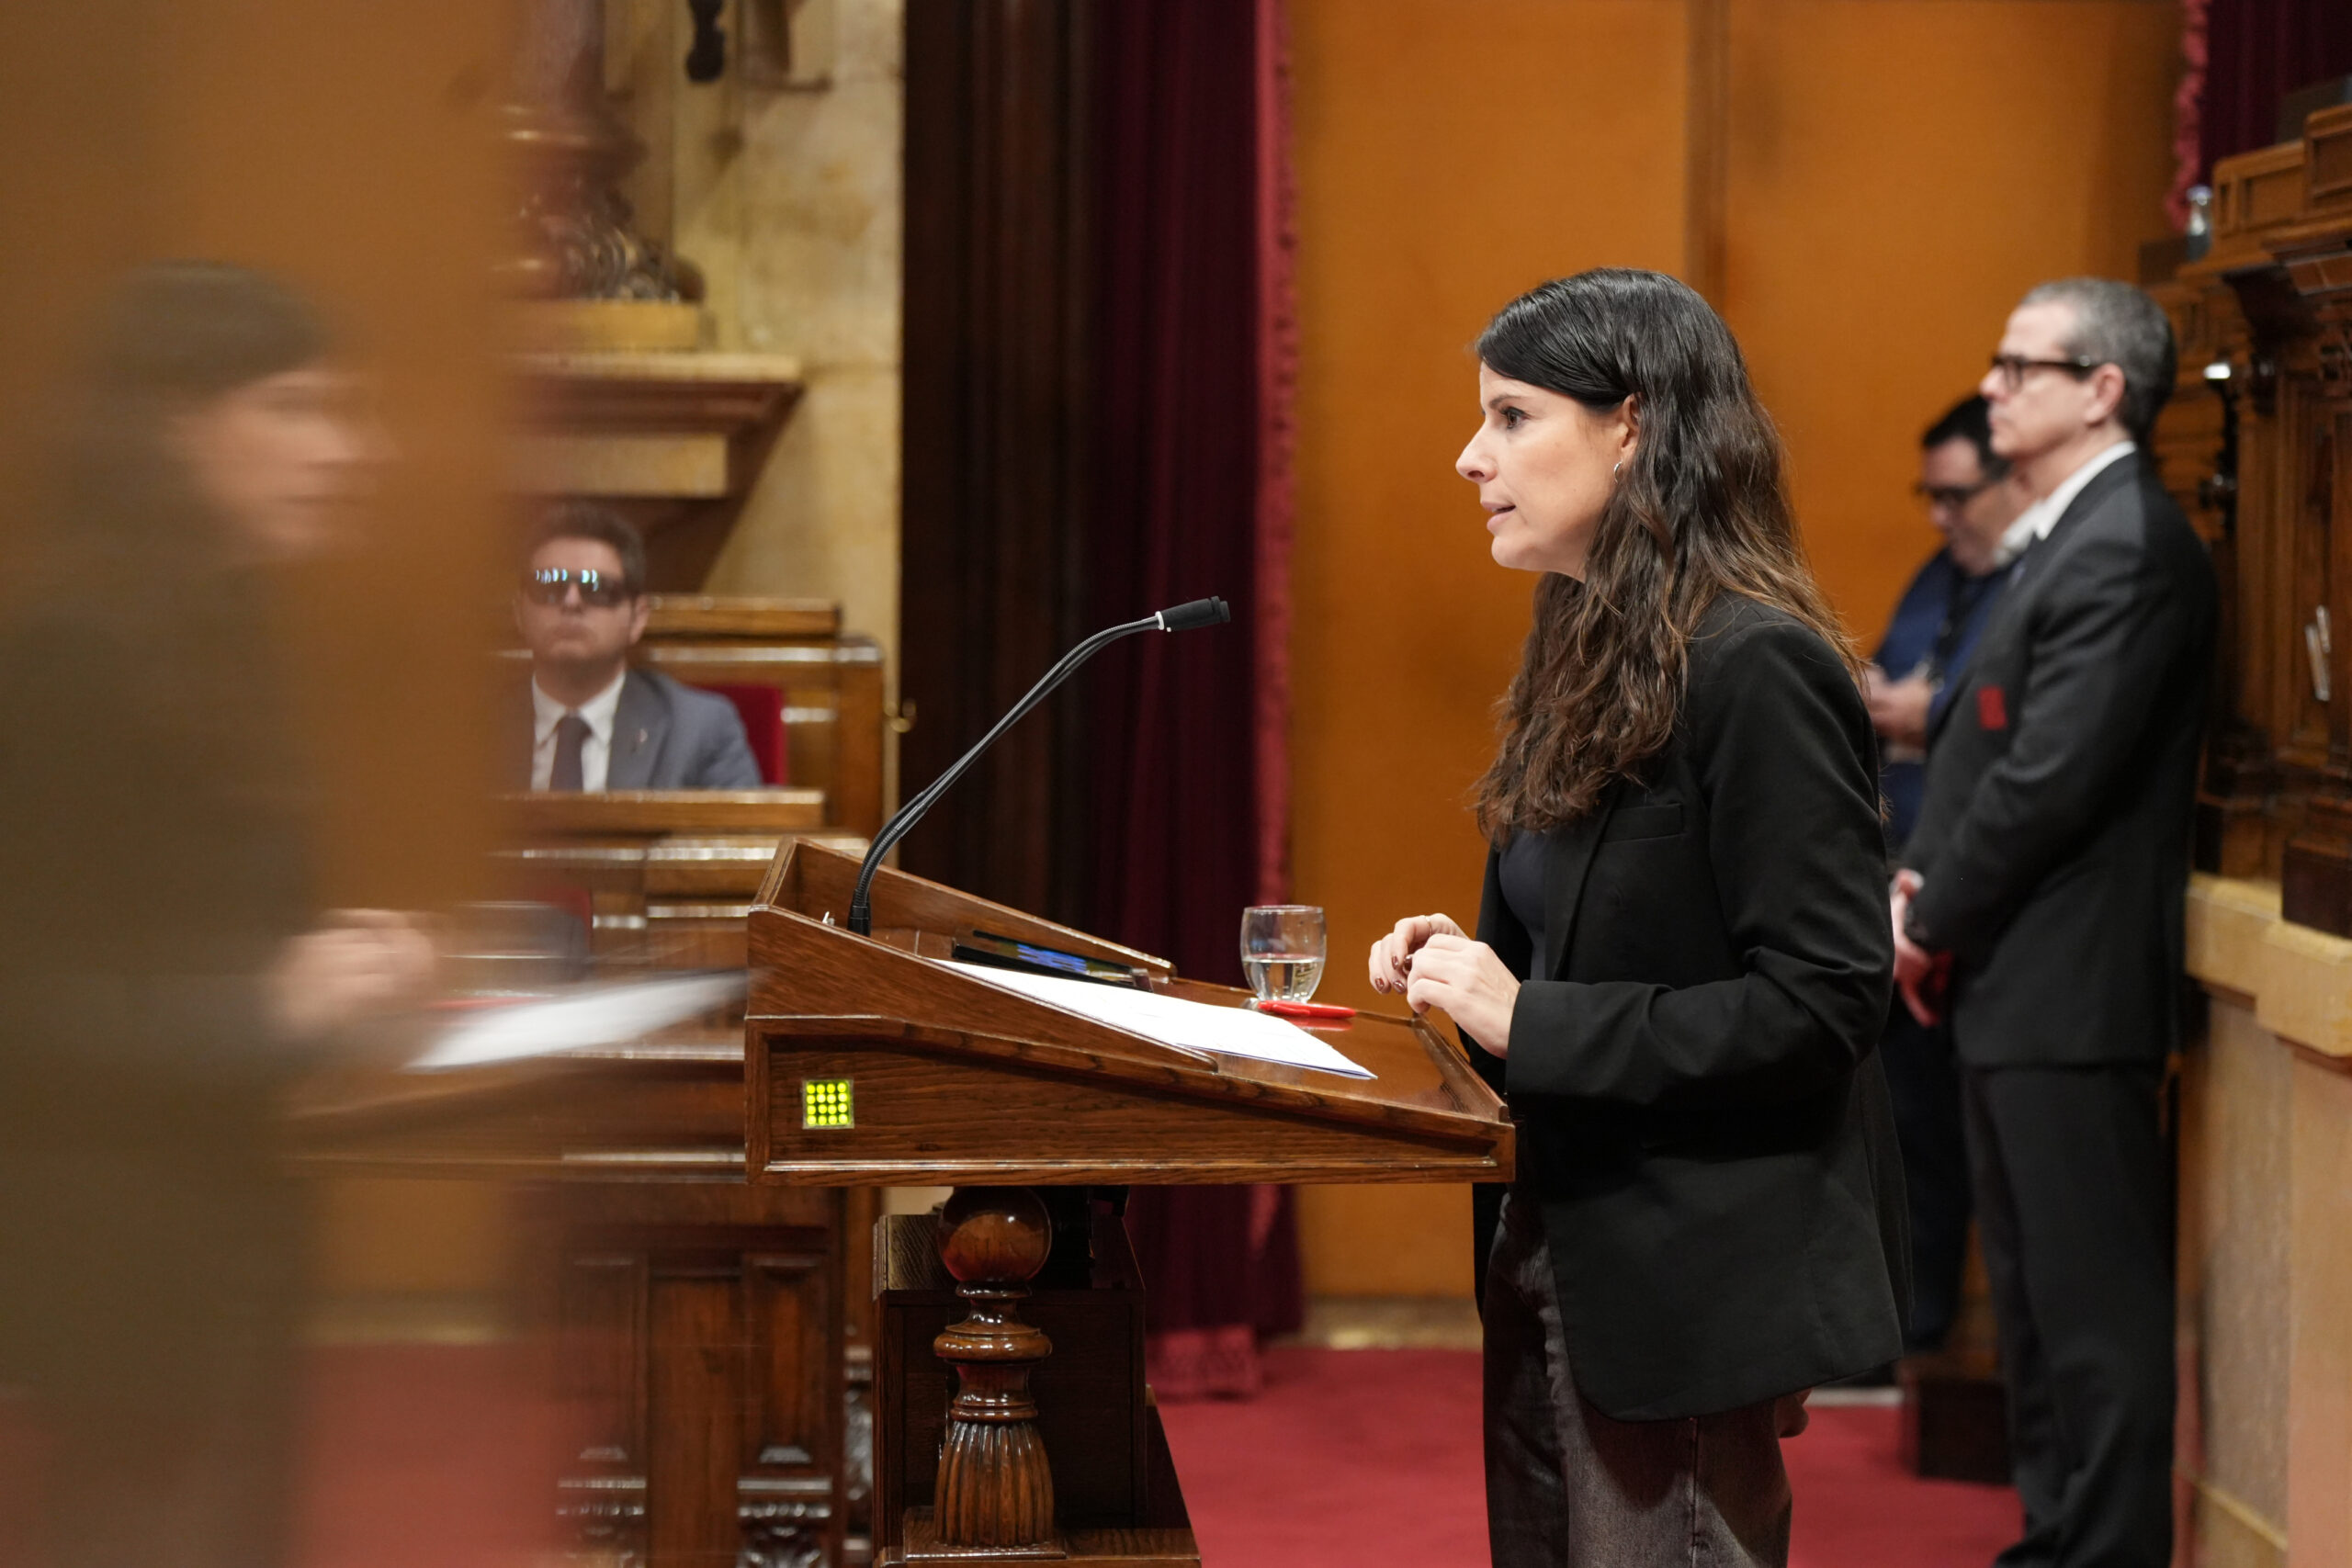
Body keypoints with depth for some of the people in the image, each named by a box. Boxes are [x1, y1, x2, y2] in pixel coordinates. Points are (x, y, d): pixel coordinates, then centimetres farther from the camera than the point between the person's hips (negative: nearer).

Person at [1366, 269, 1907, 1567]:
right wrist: (1472, 968, 3)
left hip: (1693, 1278, -9)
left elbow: (1821, 1000, -21)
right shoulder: (1592, 659, 12)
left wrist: (1533, 1021, -21)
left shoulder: (1756, 669, -17)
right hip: (1562, 1242, 9)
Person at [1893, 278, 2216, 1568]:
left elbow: (2055, 775, -21)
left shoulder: (2127, 547, -16)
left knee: (2094, 1302, -4)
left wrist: (1932, 923, -11)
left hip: (2067, 990, -10)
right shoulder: (2063, 537, 16)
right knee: (2034, 1293, 16)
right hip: (2013, 990, 10)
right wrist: (1918, 882, 3)